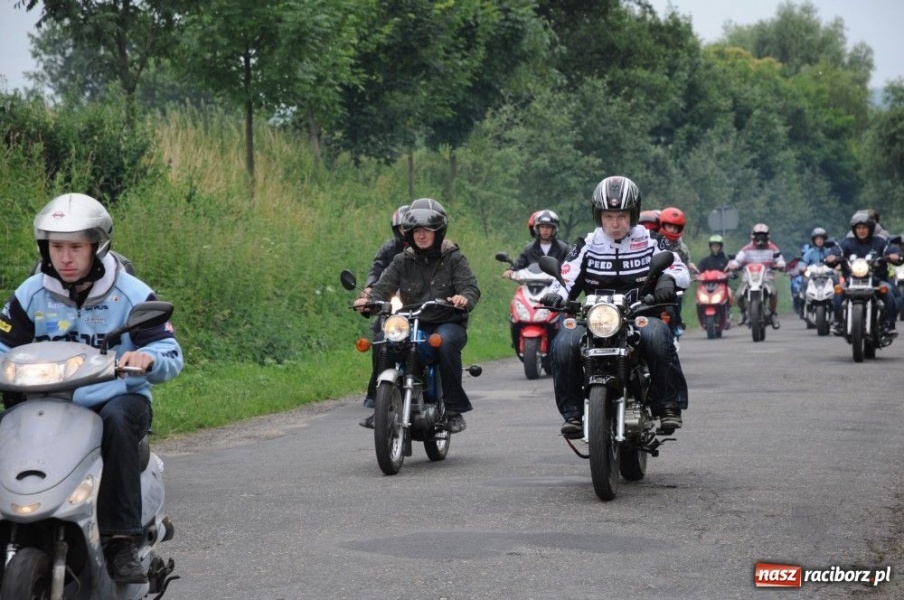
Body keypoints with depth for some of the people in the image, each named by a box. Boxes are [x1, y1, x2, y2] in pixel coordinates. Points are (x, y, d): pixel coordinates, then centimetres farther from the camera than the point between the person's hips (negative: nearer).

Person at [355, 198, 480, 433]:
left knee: (446, 341, -37)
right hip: (414, 325, 3)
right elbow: (384, 286, -1)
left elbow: (471, 287, -10)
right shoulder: (402, 261, 11)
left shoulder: (453, 258, 3)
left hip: (449, 323, -3)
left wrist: (464, 298, -35)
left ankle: (454, 409, -26)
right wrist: (369, 300, -24)